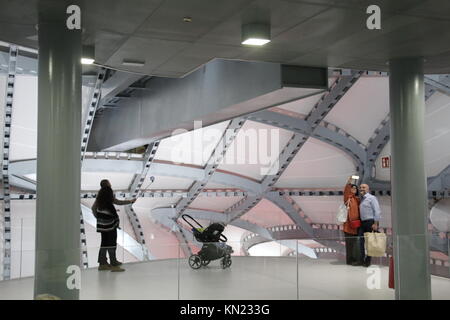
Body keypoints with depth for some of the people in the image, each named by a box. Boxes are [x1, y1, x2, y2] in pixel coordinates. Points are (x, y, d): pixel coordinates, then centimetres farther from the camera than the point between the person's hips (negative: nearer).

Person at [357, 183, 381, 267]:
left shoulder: (372, 198, -3)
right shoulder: (361, 199, 19)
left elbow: (377, 211, -9)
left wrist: (375, 223, -16)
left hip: (370, 222, -6)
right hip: (362, 222, 6)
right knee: (360, 241, -3)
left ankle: (368, 261, 3)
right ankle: (362, 259, 1)